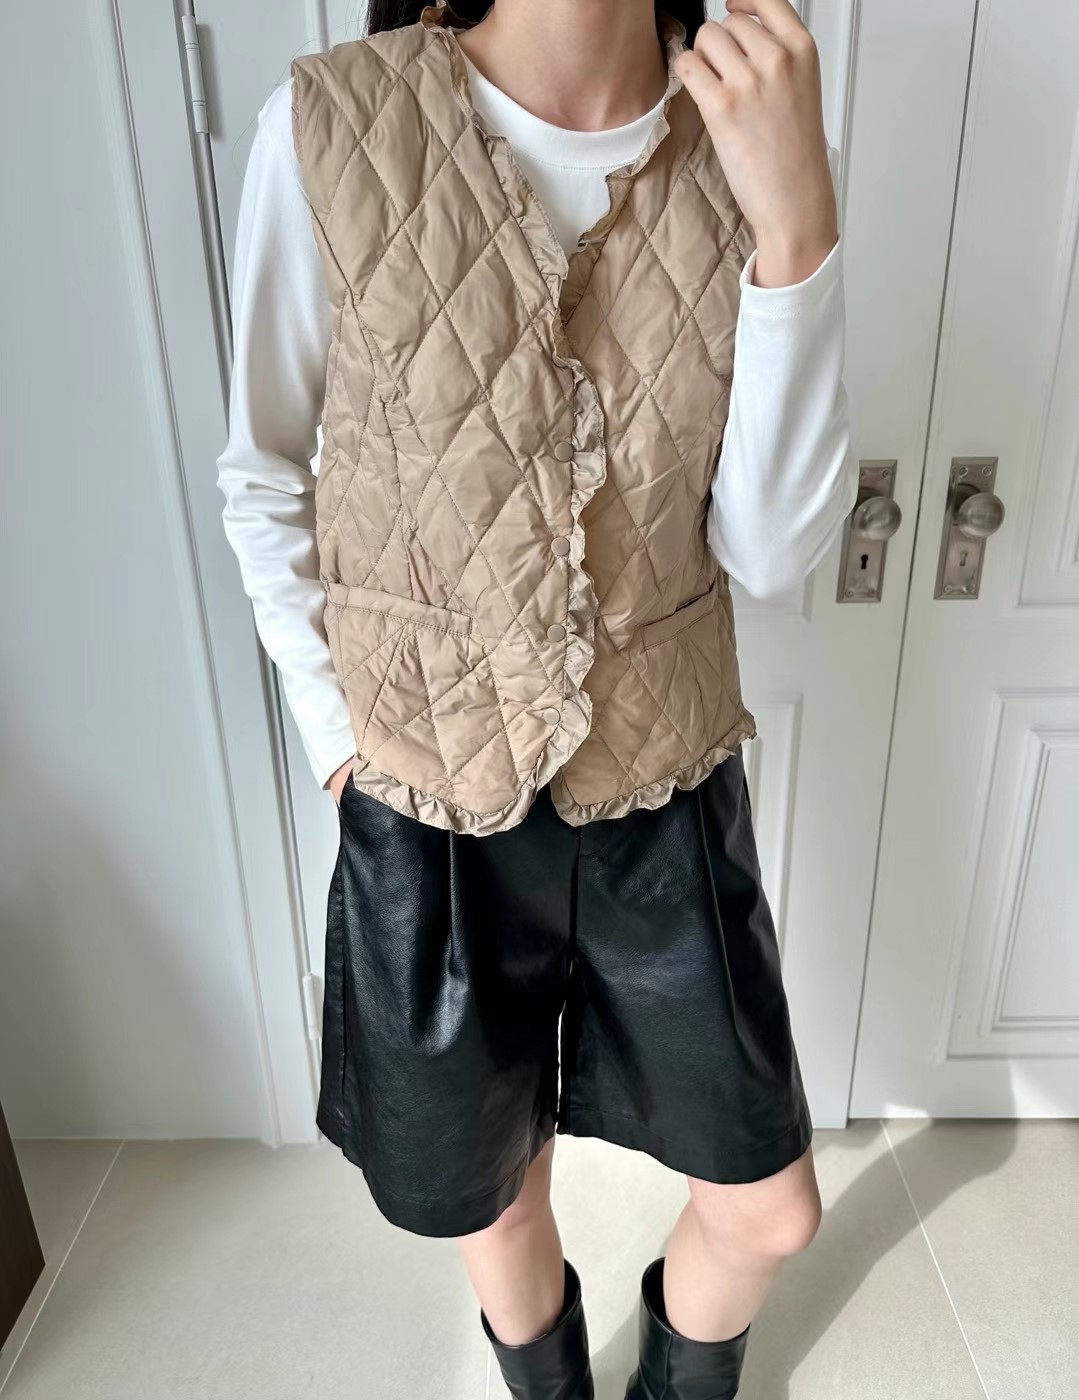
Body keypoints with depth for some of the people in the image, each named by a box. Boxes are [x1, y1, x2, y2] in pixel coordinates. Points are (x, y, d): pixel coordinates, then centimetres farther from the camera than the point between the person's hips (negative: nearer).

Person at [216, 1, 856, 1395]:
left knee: (770, 1213, 19)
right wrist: (340, 737, -4)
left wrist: (796, 220, -21)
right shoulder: (326, 125, -11)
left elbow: (772, 548, -12)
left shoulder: (755, 141, -5)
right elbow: (264, 483, -1)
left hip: (671, 801, 2)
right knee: (495, 1208, 23)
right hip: (431, 815, -1)